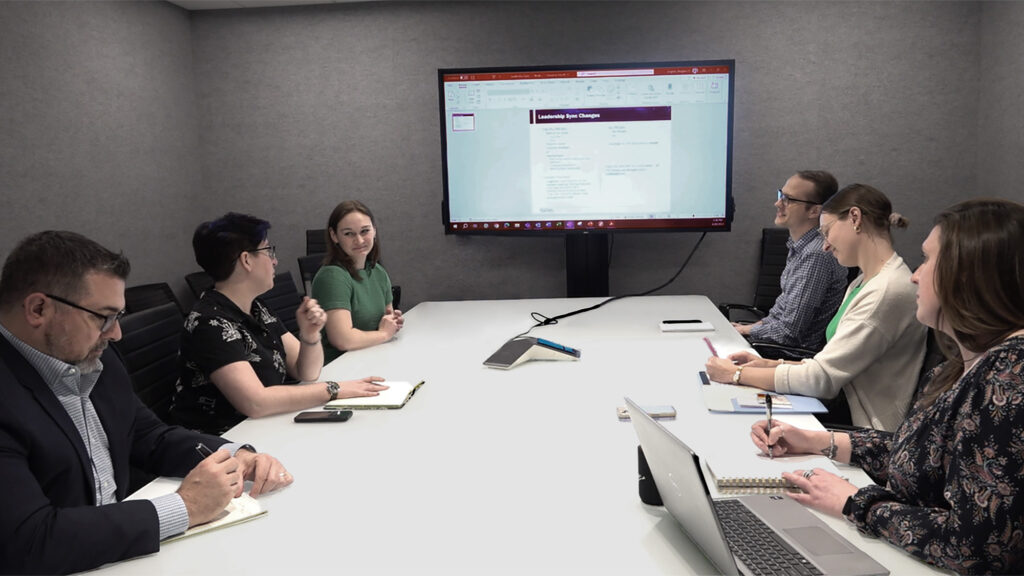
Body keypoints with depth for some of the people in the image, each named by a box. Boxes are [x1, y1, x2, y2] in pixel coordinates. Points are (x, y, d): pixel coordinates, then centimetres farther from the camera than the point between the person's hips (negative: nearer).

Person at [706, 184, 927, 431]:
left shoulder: (887, 291, -19)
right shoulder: (862, 284, 14)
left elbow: (822, 378, -20)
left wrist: (736, 374, -12)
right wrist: (772, 365, 3)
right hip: (843, 413, 9)